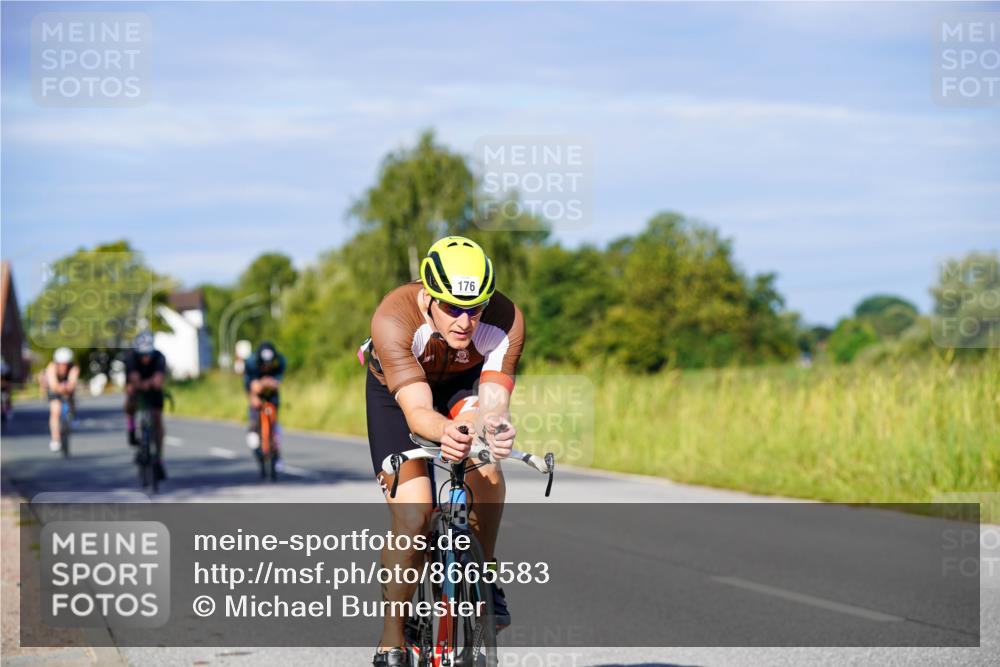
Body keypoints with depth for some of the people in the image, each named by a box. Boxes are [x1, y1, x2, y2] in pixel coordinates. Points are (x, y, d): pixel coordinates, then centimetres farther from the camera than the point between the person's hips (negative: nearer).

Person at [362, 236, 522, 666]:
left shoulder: (505, 321, -33)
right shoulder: (393, 319, -39)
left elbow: (493, 405, -38)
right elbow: (417, 411, -44)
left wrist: (494, 427, -62)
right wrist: (446, 431, -66)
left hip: (464, 383, 2)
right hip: (395, 390, -2)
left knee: (485, 466, -31)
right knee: (413, 515, -18)